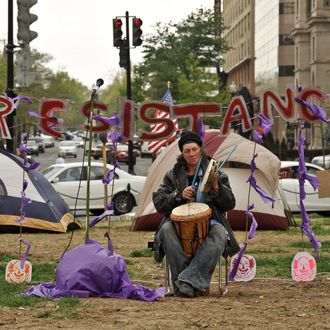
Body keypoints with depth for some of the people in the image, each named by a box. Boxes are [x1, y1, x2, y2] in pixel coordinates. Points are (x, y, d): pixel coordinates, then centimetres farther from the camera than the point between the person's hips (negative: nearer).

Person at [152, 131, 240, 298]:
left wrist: (216, 186, -14)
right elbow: (158, 202, 4)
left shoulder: (214, 173, 10)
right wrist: (179, 195, -12)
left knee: (220, 234, -35)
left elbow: (229, 204, 3)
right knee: (166, 229, -33)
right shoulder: (173, 175, 11)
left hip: (208, 222, -1)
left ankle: (188, 282, -42)